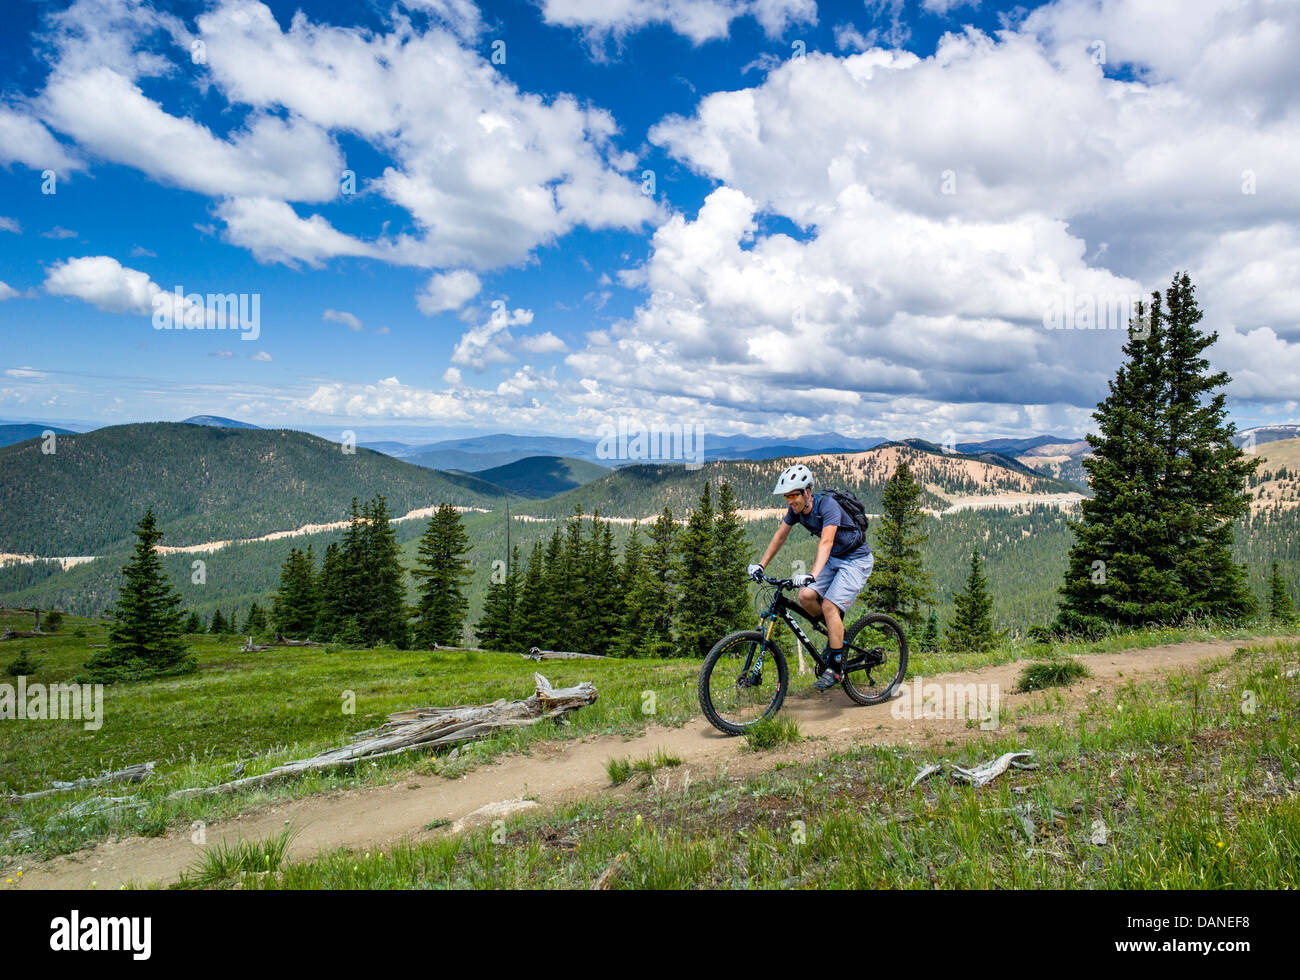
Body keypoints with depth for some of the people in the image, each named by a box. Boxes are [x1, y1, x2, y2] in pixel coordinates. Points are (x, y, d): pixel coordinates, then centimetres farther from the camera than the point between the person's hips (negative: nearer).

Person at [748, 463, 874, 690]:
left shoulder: (827, 505, -29)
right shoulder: (796, 509, -7)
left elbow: (826, 542, -41)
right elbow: (780, 536, 3)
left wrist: (812, 575, -54)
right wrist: (760, 565, -3)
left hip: (856, 559, -7)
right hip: (834, 559, 7)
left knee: (829, 605, -19)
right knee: (806, 596, -12)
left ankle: (835, 668, -9)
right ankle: (835, 631, 14)